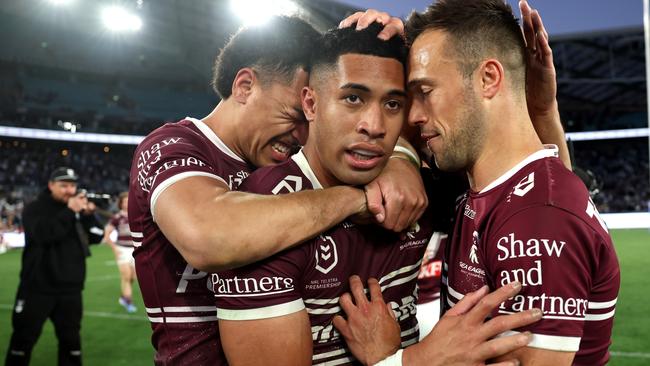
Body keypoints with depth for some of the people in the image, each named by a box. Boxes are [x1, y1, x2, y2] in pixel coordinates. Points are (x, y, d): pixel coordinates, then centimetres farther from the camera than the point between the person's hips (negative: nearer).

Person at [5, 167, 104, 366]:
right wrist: (69, 212, -25)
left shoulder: (78, 209, 8)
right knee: (24, 337, 6)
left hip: (70, 288, 4)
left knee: (70, 338, 12)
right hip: (37, 287, -4)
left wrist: (88, 215, -12)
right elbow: (44, 234, -24)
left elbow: (96, 237, 3)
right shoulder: (34, 209, -5)